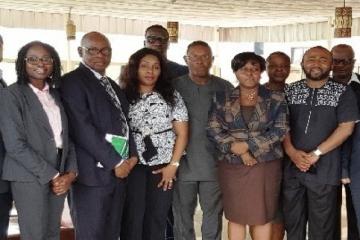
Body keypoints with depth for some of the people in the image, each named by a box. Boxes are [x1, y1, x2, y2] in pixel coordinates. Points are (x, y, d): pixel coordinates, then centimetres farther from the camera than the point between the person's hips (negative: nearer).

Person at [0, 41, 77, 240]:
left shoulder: (55, 95, 13)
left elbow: (66, 136, 11)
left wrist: (71, 172, -4)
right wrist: (51, 175, -13)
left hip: (59, 174, 6)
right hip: (30, 176, -6)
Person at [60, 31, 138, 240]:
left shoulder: (113, 85, 19)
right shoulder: (72, 81, -8)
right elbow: (83, 128, -16)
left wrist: (132, 154, 3)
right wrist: (114, 162, -15)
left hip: (120, 169, 8)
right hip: (94, 171, -7)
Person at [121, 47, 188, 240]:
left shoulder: (171, 96, 4)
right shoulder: (124, 96, 4)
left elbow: (182, 134, 2)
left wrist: (173, 165, -5)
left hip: (163, 167, 1)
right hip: (133, 166, 0)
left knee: (157, 219, 6)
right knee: (133, 219, 0)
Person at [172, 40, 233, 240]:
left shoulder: (225, 88, 5)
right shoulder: (174, 87, 1)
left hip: (215, 166, 1)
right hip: (183, 165, -1)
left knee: (213, 217, 10)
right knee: (182, 218, 9)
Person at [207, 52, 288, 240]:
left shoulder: (275, 99, 2)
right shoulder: (222, 99, 5)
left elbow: (279, 131, -5)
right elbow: (214, 129, -1)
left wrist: (248, 145, -14)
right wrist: (237, 150, -14)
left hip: (265, 165, -1)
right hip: (232, 166, 1)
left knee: (262, 216, 5)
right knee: (235, 216, 7)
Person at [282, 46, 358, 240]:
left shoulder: (343, 93, -2)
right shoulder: (289, 91, 6)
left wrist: (316, 154, -14)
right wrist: (292, 152, -11)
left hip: (324, 171, -2)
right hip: (291, 168, 3)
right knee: (292, 221, 13)